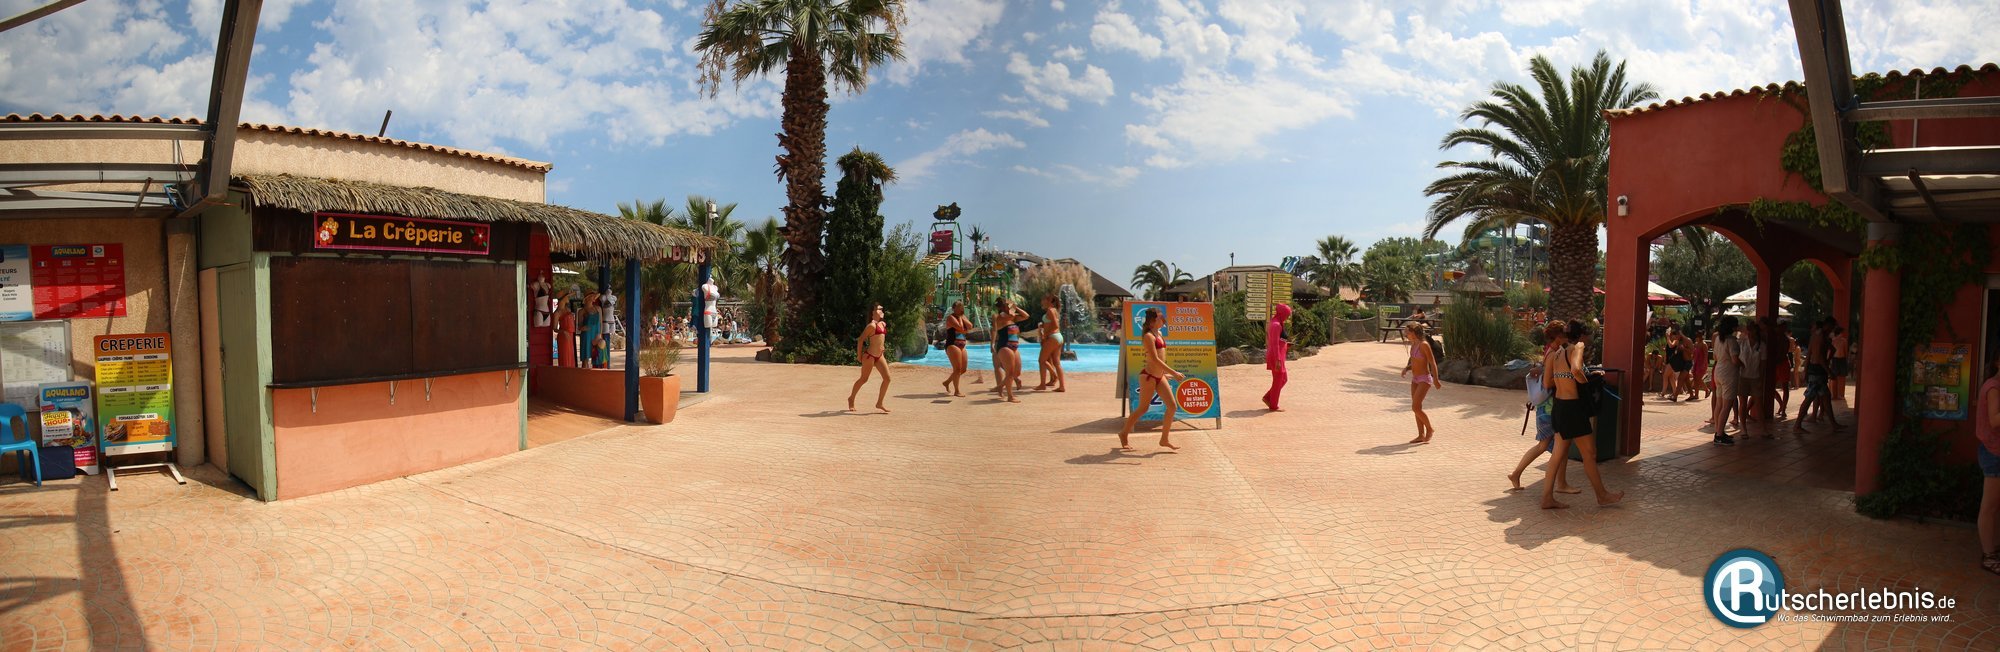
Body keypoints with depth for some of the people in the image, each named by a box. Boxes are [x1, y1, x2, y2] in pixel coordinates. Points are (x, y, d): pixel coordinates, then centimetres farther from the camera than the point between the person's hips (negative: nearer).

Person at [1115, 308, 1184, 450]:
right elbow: (1155, 359, -22)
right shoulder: (1149, 336, -15)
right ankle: (1124, 433, 20)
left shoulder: (1158, 334, 13)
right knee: (1142, 408, 2)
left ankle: (1164, 439, 10)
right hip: (1149, 376, -9)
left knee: (1173, 406, 2)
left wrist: (1165, 372, 25)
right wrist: (1173, 373, -23)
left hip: (1159, 377, 9)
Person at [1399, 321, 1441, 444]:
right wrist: (1406, 368, 0)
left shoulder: (1424, 344, -17)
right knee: (1417, 408, 9)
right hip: (1415, 379, 9)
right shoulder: (1413, 344, 8)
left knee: (1415, 407, -12)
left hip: (1424, 379, -9)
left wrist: (1436, 380, -22)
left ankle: (1430, 429, 8)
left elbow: (1433, 363, -17)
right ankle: (1421, 435, 16)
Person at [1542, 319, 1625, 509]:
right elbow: (1576, 370, -31)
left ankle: (1547, 497, 13)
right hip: (1573, 408, -8)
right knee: (1589, 454, 8)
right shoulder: (1577, 347, -11)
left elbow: (1547, 382, 10)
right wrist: (1586, 382, -13)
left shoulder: (1558, 353, 11)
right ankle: (1602, 495, 24)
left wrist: (1565, 379, 13)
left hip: (1559, 406, 8)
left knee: (1559, 453, 12)